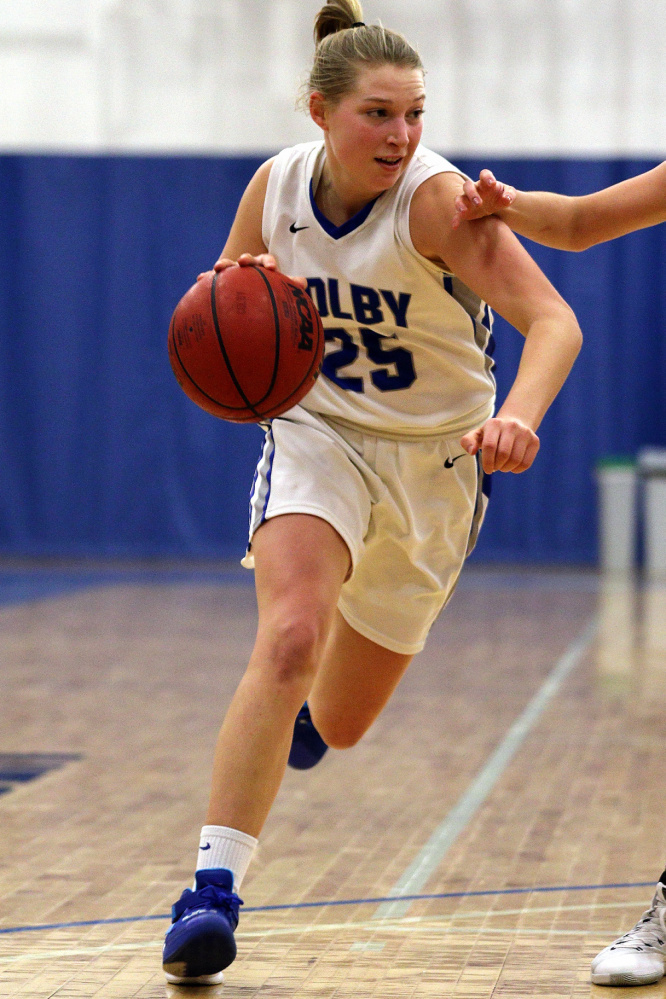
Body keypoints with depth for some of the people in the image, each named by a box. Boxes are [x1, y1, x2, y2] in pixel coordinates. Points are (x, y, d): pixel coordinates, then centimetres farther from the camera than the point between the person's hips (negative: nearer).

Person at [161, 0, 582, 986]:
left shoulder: (436, 199, -23)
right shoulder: (277, 186, -10)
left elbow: (554, 321, -33)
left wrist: (519, 417, -53)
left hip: (434, 460, -1)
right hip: (317, 432, 1)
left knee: (337, 724, 11)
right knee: (289, 639, -28)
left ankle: (292, 721, 51)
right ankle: (212, 888, -26)